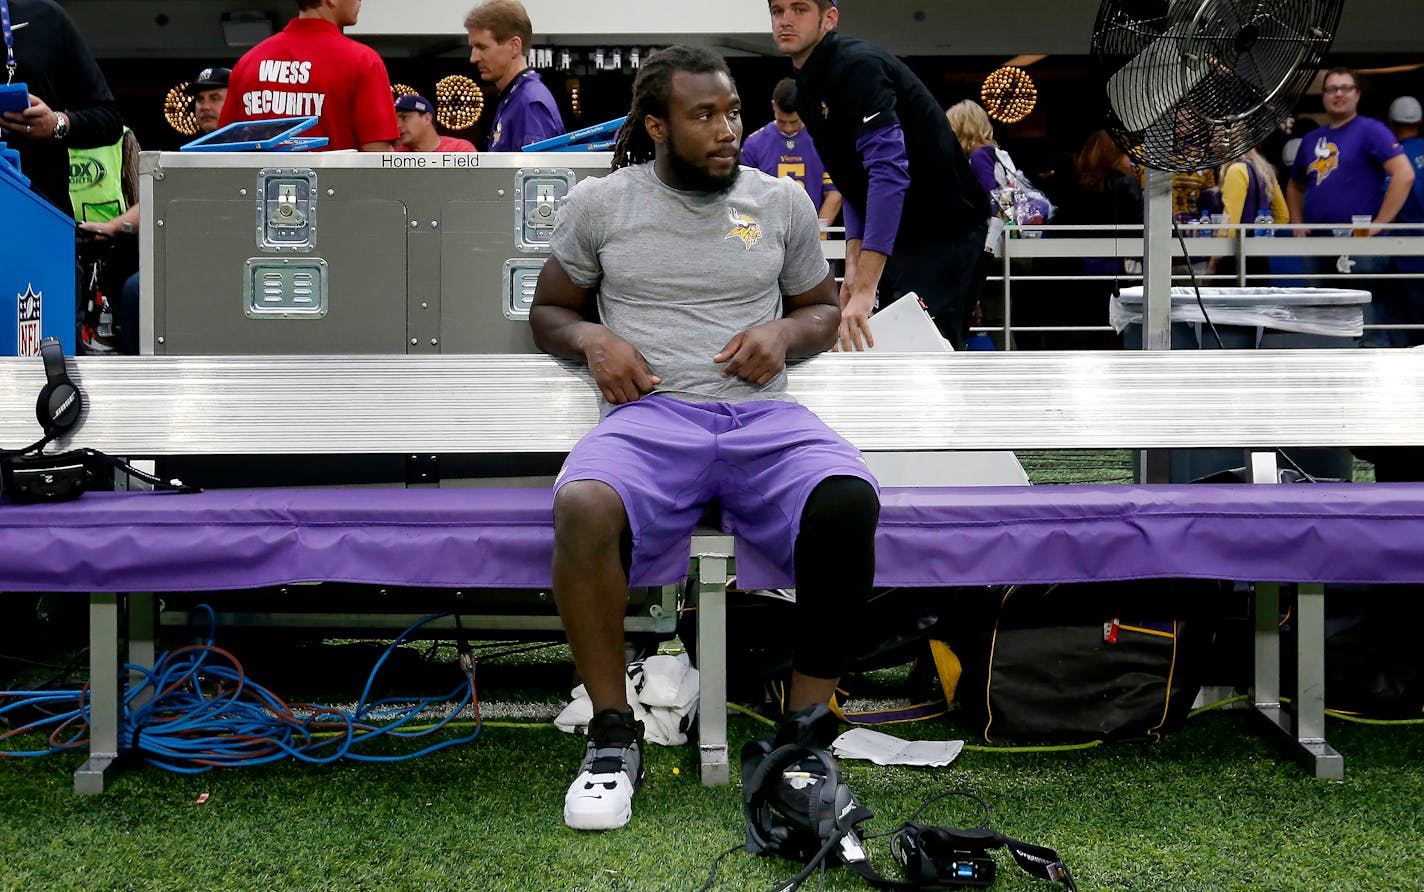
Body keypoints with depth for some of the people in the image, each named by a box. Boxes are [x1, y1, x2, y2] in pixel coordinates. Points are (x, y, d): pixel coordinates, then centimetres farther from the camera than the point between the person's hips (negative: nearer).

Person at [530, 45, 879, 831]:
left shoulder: (782, 201, 15)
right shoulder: (598, 204, 11)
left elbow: (824, 308, 25)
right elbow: (548, 309, 21)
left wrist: (785, 332, 1)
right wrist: (591, 339, -2)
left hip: (761, 414, 1)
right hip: (652, 413, -1)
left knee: (848, 502, -34)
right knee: (583, 508, -37)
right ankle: (613, 735, -18)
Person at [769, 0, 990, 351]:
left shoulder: (857, 65, -18)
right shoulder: (809, 90, 13)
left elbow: (889, 170, -29)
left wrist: (865, 288, -35)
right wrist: (854, 267, 0)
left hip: (943, 233, -10)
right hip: (901, 240, 10)